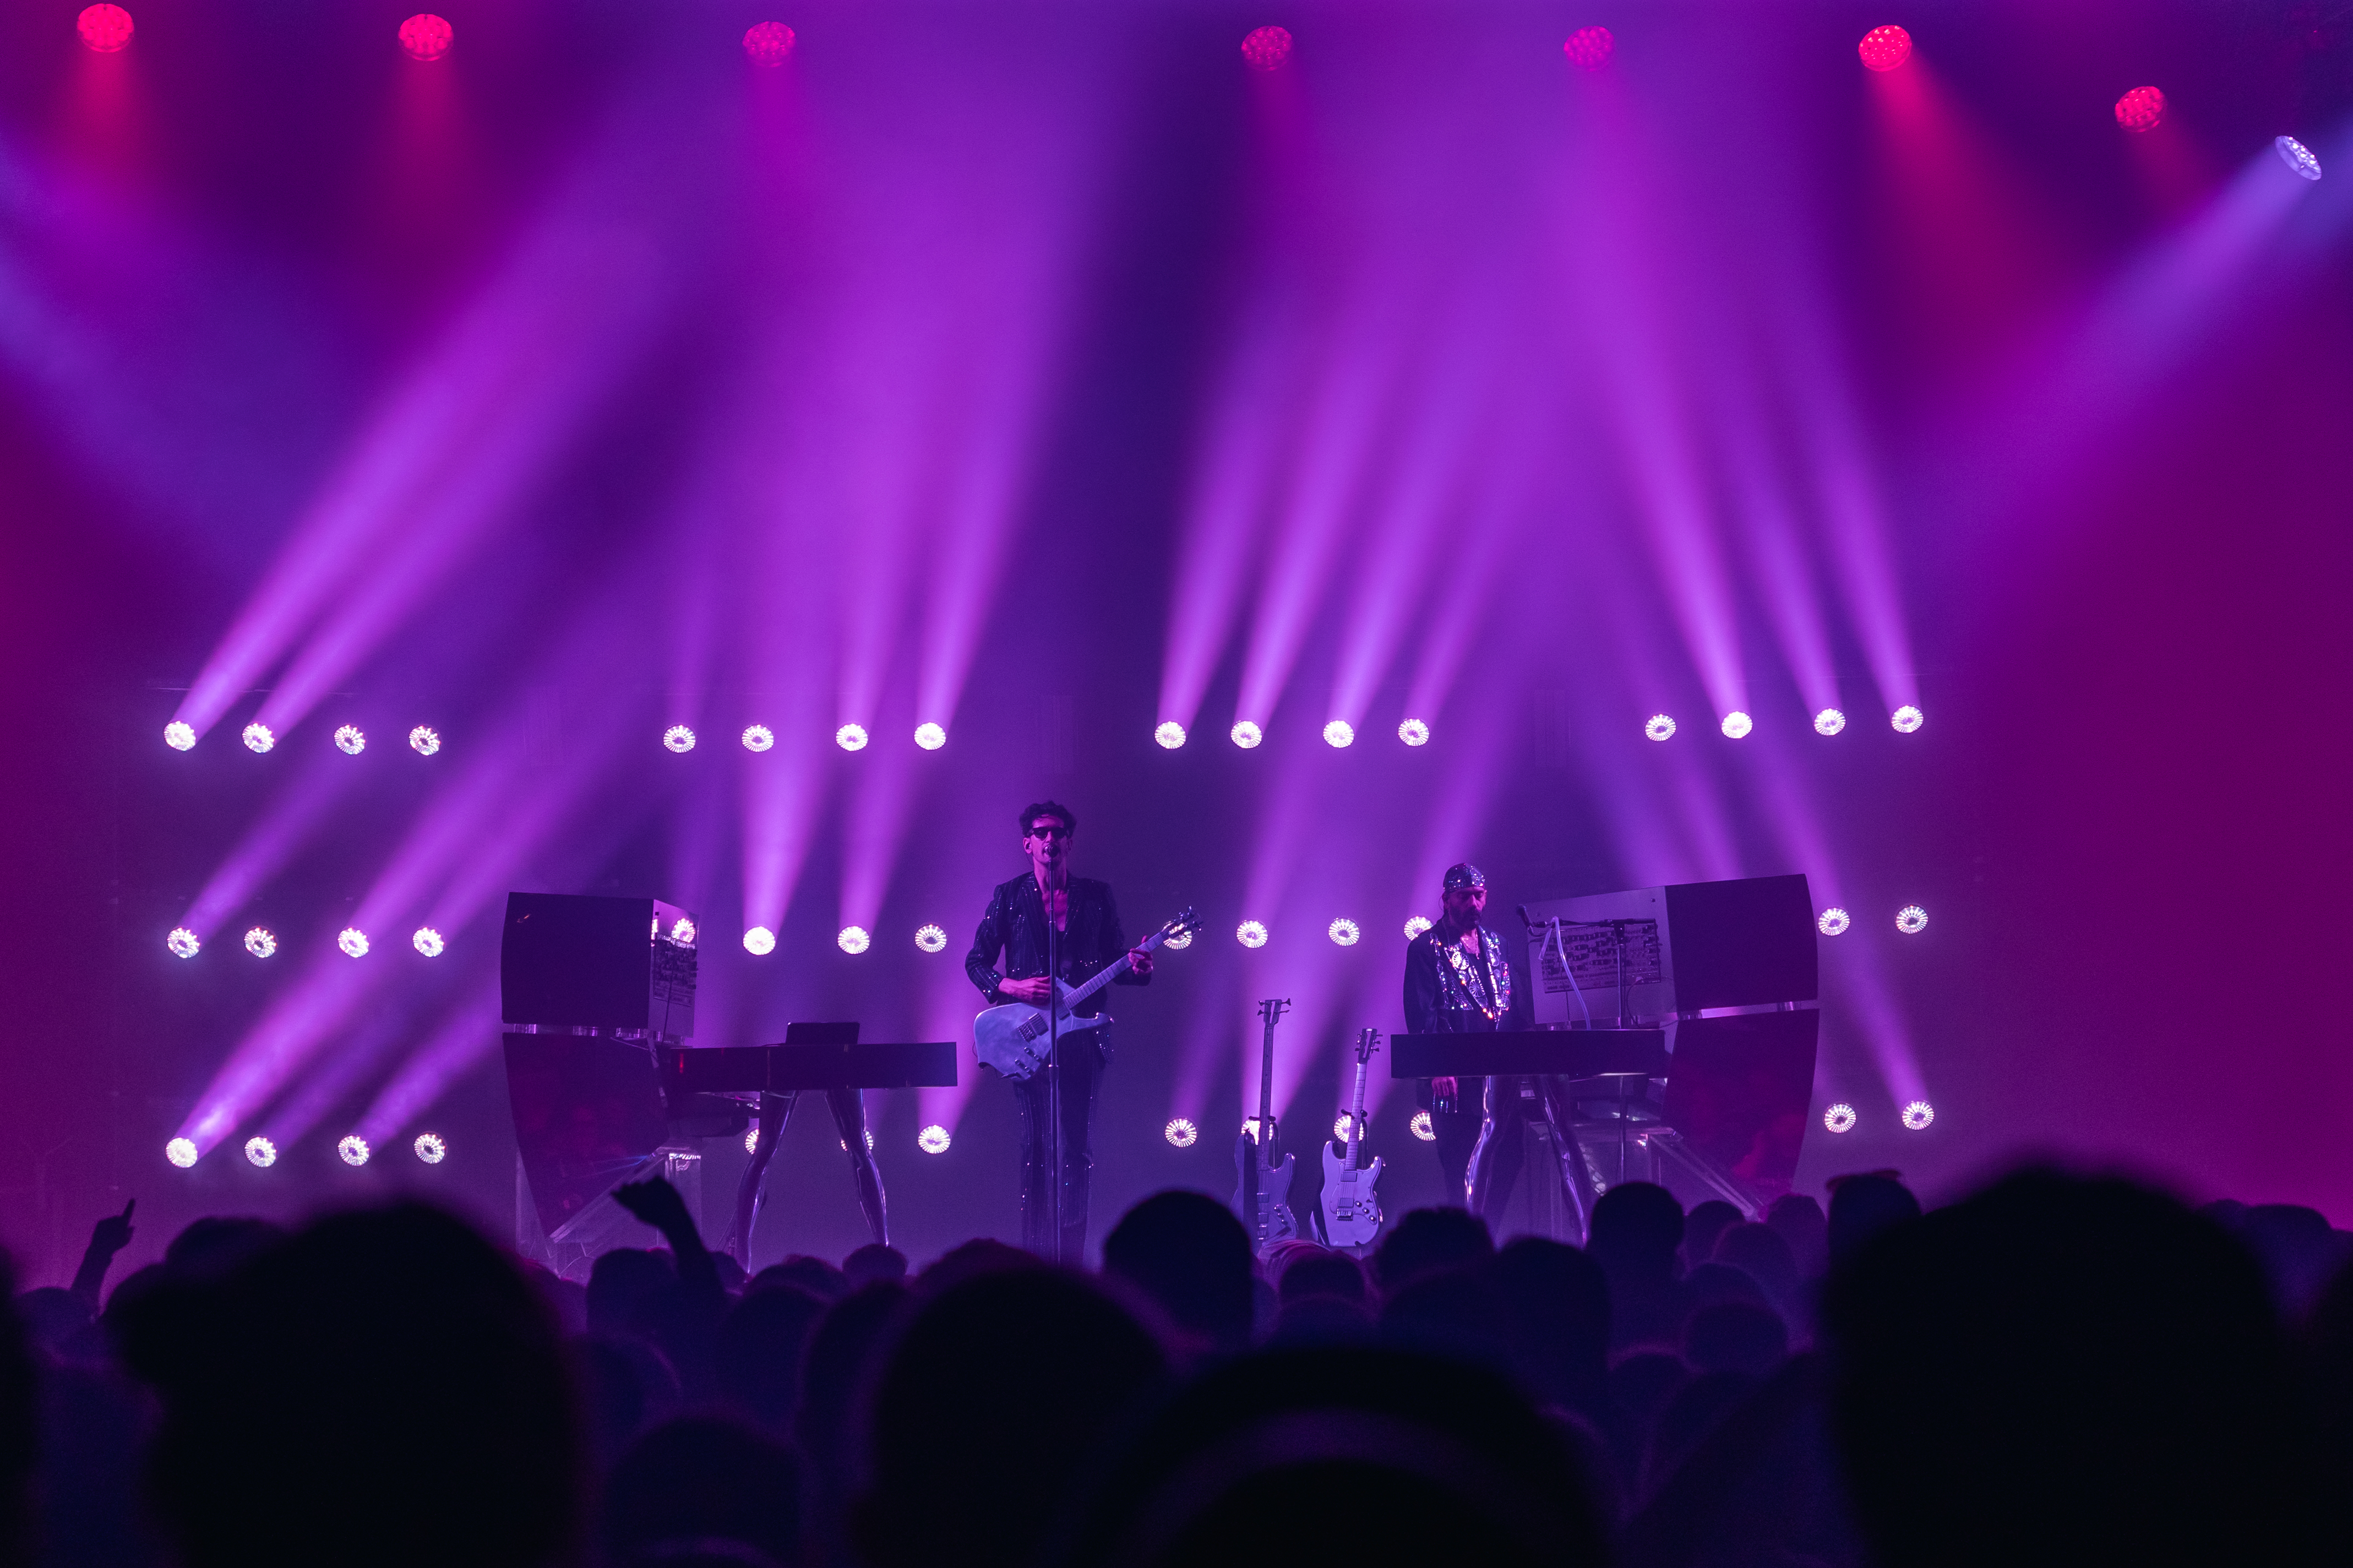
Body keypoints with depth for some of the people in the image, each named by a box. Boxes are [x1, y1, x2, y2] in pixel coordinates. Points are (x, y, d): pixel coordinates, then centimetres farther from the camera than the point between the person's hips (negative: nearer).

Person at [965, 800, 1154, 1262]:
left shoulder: (1097, 896, 10)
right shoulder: (1009, 897, 5)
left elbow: (1115, 963, 12)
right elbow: (976, 962, 7)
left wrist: (1137, 969, -11)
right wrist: (1011, 987, -11)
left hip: (1082, 1037, 2)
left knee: (1077, 1148, 0)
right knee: (1039, 1147, -6)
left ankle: (1070, 1258, 6)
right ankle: (1038, 1257, -4)